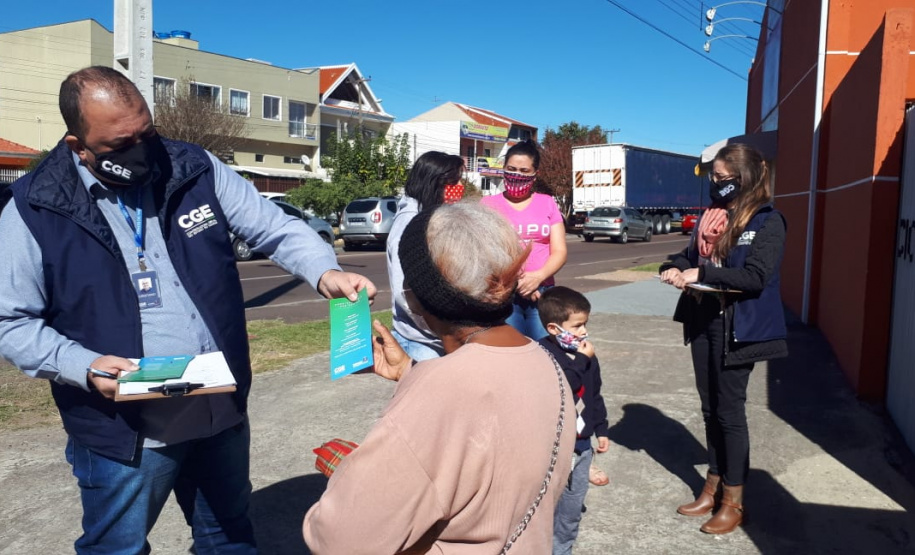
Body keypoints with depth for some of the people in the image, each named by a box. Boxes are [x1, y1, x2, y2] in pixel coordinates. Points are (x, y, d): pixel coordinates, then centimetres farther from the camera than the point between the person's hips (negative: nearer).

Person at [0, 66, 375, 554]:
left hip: (223, 409, 3)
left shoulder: (195, 169, -3)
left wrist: (324, 271, -22)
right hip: (122, 431, -2)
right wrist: (83, 366, -20)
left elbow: (274, 228, -3)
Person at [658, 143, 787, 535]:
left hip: (737, 326, -6)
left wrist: (701, 274, -25)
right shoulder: (711, 215, 10)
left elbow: (755, 277, -20)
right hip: (702, 319, 7)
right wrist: (674, 268, -7)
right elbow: (692, 254, 15)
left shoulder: (767, 221, -10)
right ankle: (713, 487, 29)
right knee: (710, 408, 14)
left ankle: (733, 501, 17)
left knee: (730, 410, 2)